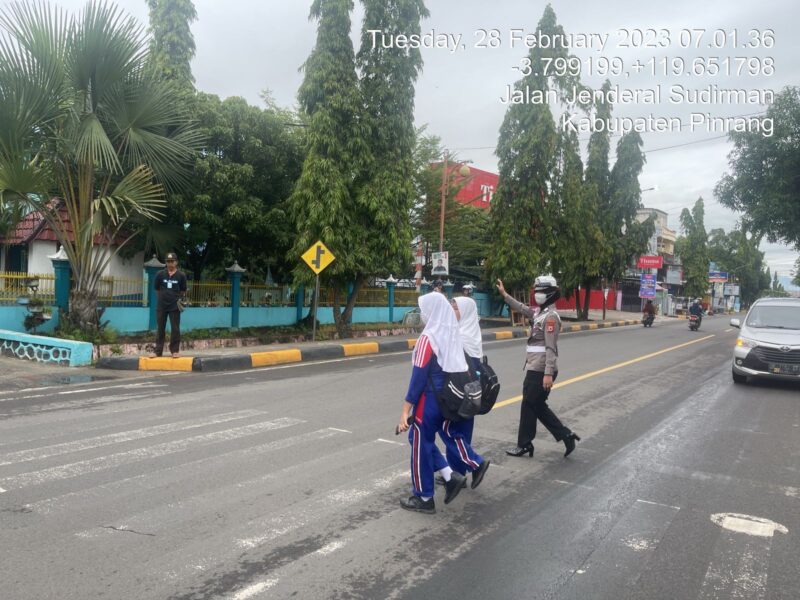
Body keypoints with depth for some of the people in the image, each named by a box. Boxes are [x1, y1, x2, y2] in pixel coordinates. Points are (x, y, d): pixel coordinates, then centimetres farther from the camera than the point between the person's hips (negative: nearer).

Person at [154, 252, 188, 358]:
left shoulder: (181, 275, -1)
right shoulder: (160, 274, 1)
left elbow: (183, 291, 10)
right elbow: (157, 289, 11)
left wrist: (180, 299, 1)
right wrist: (163, 297, 10)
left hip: (175, 306, -1)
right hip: (161, 306, 1)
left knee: (175, 329, 2)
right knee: (160, 329, 8)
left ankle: (174, 351, 12)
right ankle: (158, 351, 15)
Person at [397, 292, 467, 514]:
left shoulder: (428, 338, -18)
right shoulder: (452, 334, 5)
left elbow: (418, 376, -19)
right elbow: (457, 369, 10)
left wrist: (406, 409, -15)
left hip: (429, 400, -8)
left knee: (420, 444, 7)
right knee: (424, 439, 22)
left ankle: (424, 498, 17)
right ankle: (450, 476, 14)